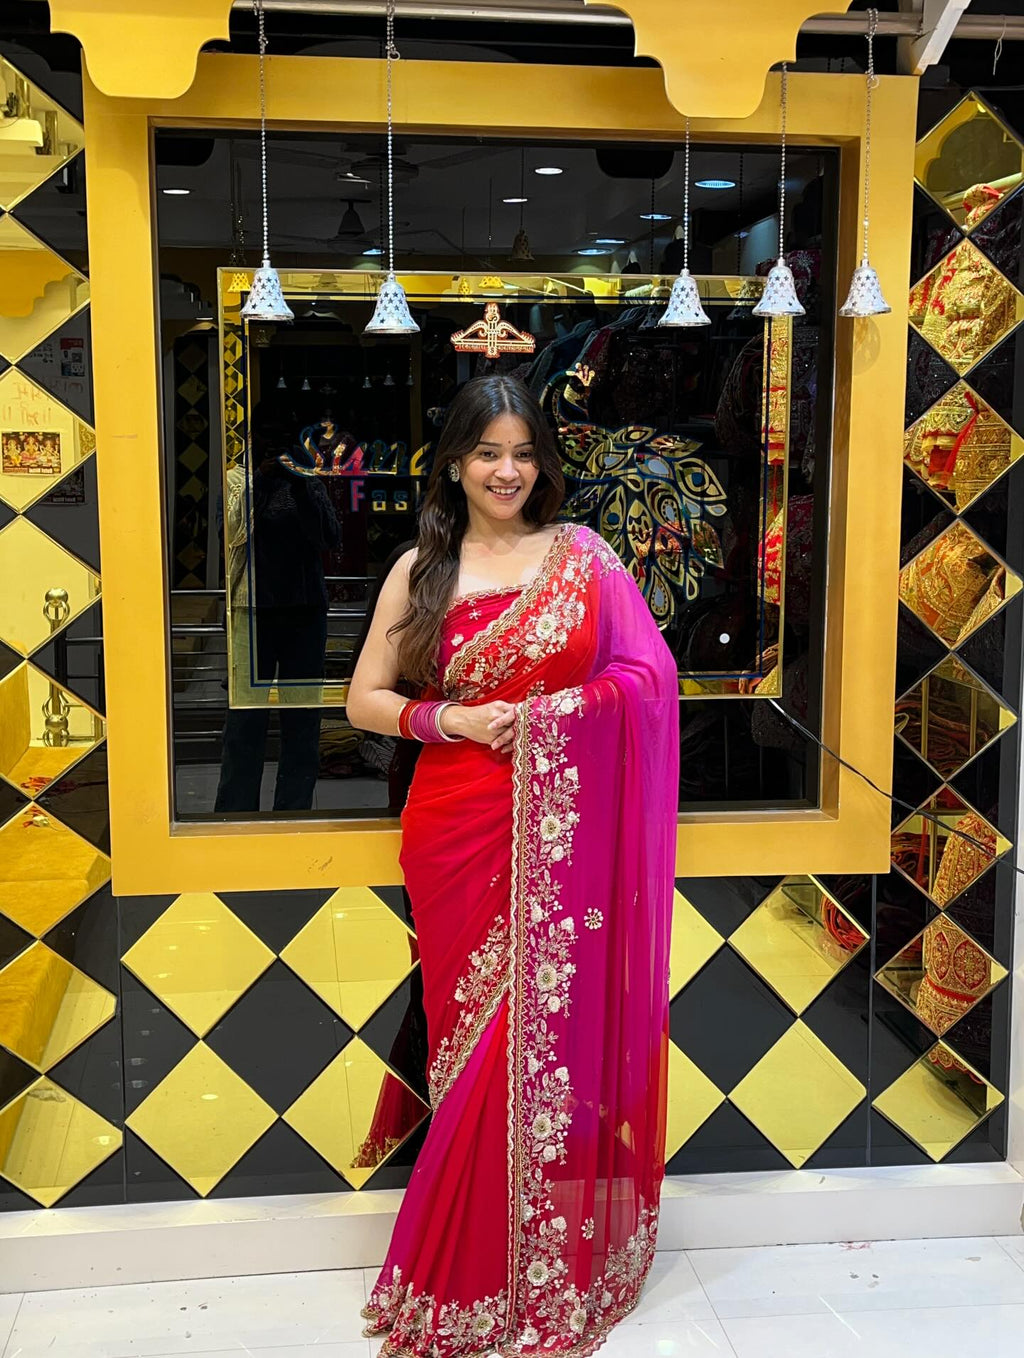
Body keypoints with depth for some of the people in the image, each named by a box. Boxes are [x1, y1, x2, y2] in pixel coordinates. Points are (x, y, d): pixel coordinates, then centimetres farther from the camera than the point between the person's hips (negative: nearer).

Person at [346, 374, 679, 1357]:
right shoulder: (420, 569, 8)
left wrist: (542, 717, -15)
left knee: (551, 1033, 0)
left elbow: (648, 673, -2)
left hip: (562, 834, 0)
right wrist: (446, 719, -9)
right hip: (458, 831, 1)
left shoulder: (581, 555, 5)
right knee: (481, 1045, 6)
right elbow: (365, 699, 8)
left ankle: (552, 1275, 20)